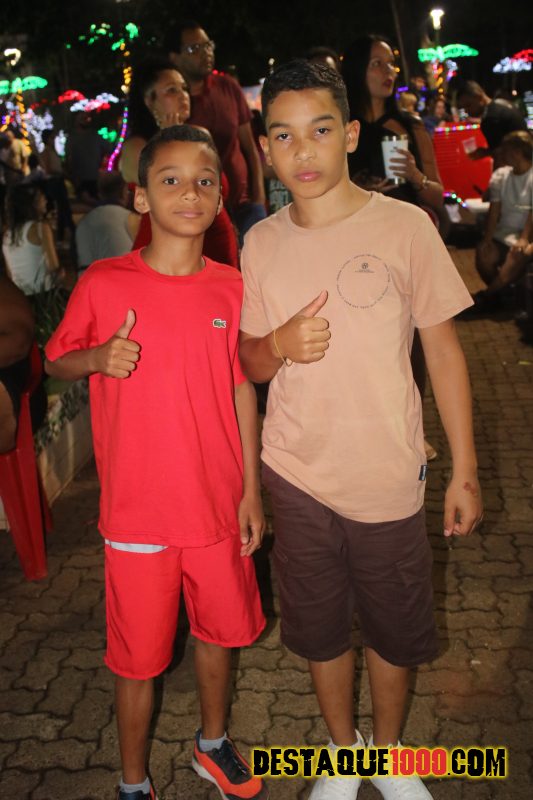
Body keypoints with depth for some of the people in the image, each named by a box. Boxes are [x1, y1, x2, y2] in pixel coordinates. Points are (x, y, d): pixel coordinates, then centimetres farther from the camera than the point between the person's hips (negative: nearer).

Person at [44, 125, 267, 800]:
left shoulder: (230, 288, -2)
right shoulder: (103, 283, -10)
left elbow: (242, 389, 4)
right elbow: (55, 360, 2)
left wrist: (251, 491, 4)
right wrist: (99, 357, -20)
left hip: (219, 505, 3)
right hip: (139, 514, -3)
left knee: (219, 630, 20)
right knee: (139, 656, 10)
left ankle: (212, 744, 48)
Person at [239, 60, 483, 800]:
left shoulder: (405, 226, -10)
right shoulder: (261, 243, -1)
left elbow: (443, 350, -4)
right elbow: (252, 364, 8)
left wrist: (465, 471, -4)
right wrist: (280, 345, -16)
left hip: (389, 478, -2)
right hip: (297, 475, 2)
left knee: (394, 631, 16)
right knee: (320, 629, 18)